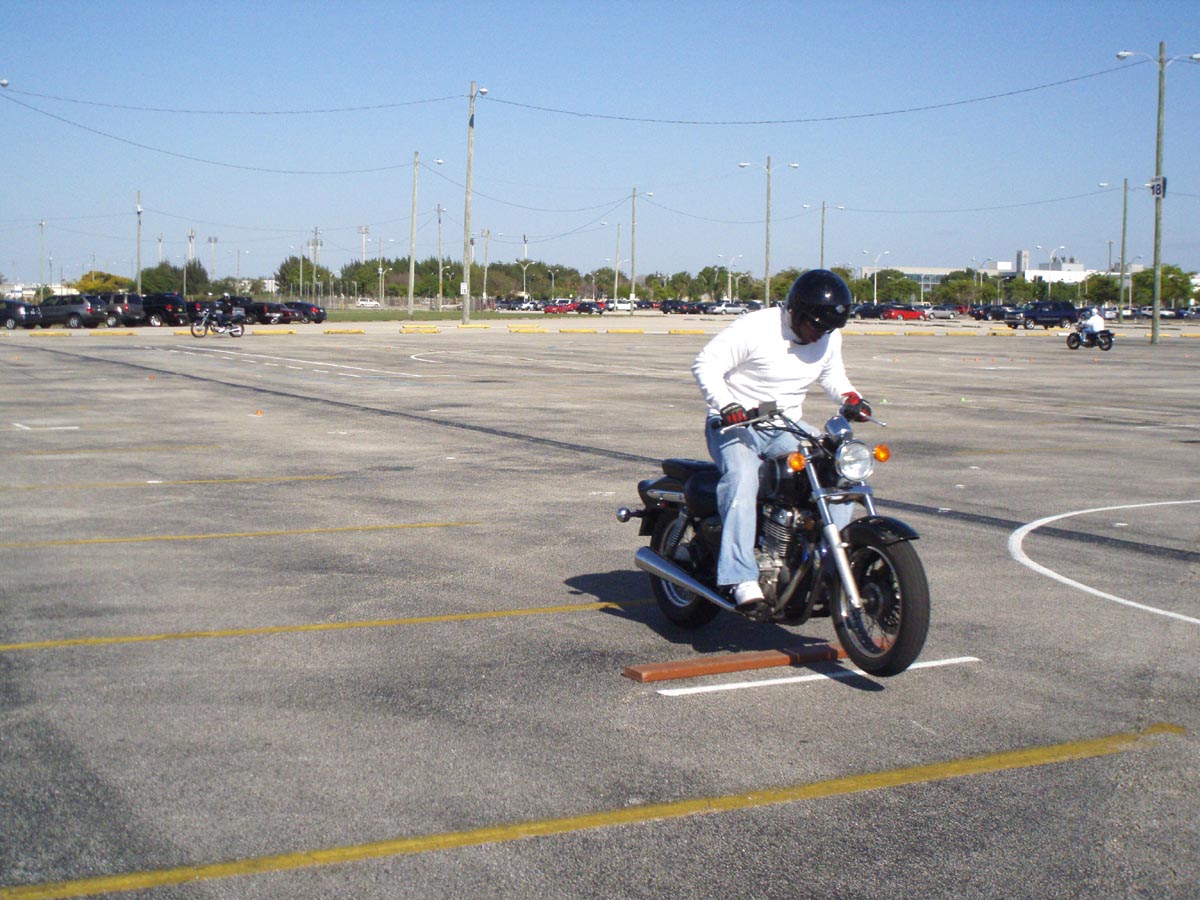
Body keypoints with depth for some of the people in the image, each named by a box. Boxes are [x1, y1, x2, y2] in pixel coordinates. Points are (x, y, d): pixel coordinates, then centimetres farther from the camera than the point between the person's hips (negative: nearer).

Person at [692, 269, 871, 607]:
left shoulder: (829, 338, 5)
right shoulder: (755, 328, -16)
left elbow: (831, 374, 24)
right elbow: (705, 364, -17)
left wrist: (850, 397, 2)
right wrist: (727, 405, -31)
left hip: (786, 428, 6)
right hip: (735, 425, -6)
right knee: (742, 479, -34)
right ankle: (741, 578, -39)